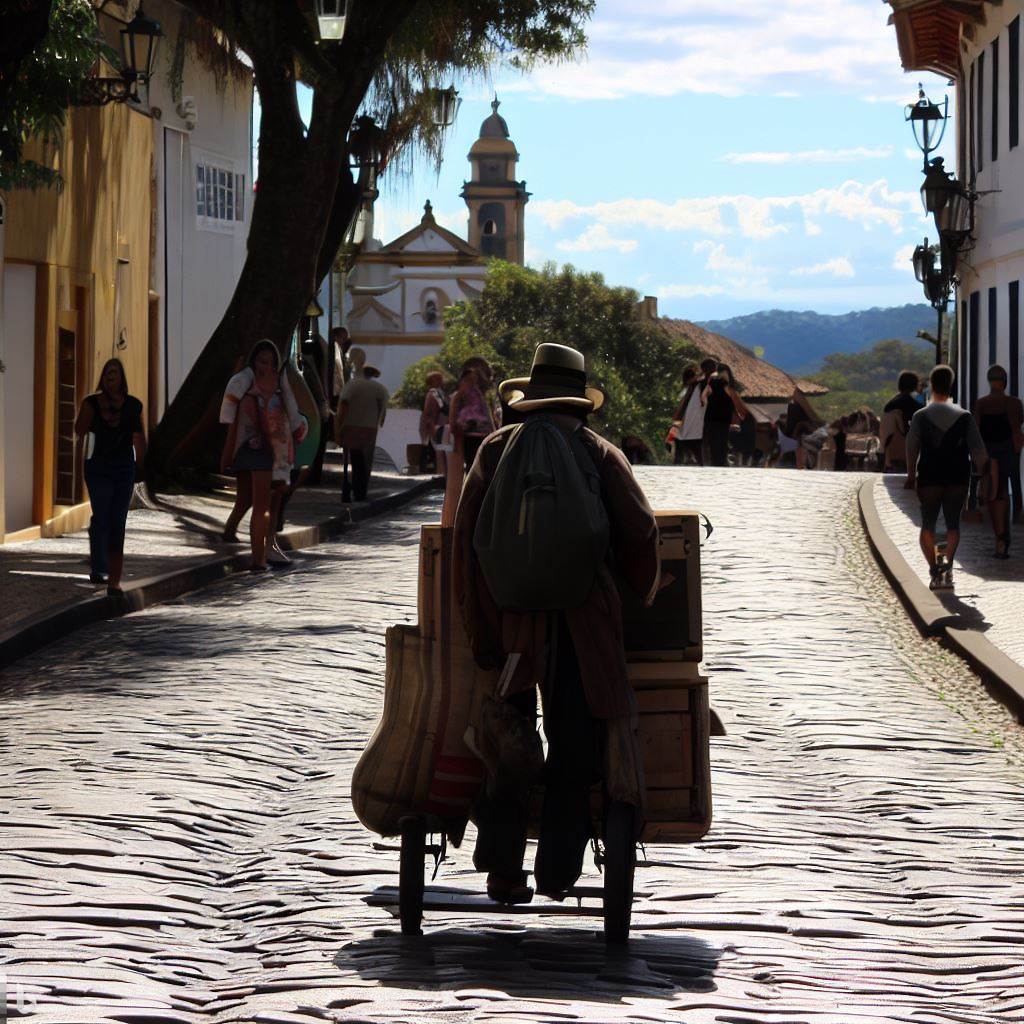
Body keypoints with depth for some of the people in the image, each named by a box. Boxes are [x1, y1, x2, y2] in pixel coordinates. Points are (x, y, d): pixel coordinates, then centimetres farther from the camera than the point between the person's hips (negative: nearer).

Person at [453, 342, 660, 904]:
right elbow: (639, 530, -3)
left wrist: (479, 629, -1)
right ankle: (558, 866, 6)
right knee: (574, 742, 8)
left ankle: (502, 868, 2)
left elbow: (467, 534, -2)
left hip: (509, 618, 1)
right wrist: (637, 602, 13)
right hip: (584, 620, -1)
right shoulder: (600, 453, 5)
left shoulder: (497, 447, 7)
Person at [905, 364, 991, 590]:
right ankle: (948, 564, -11)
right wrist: (985, 470, 9)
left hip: (929, 479, -1)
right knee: (953, 523, 10)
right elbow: (977, 449, -3)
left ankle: (934, 569, -5)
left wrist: (911, 475, 2)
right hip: (957, 479, 1)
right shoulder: (964, 417, -2)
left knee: (928, 524, 7)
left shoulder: (920, 416, -5)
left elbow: (912, 448, -6)